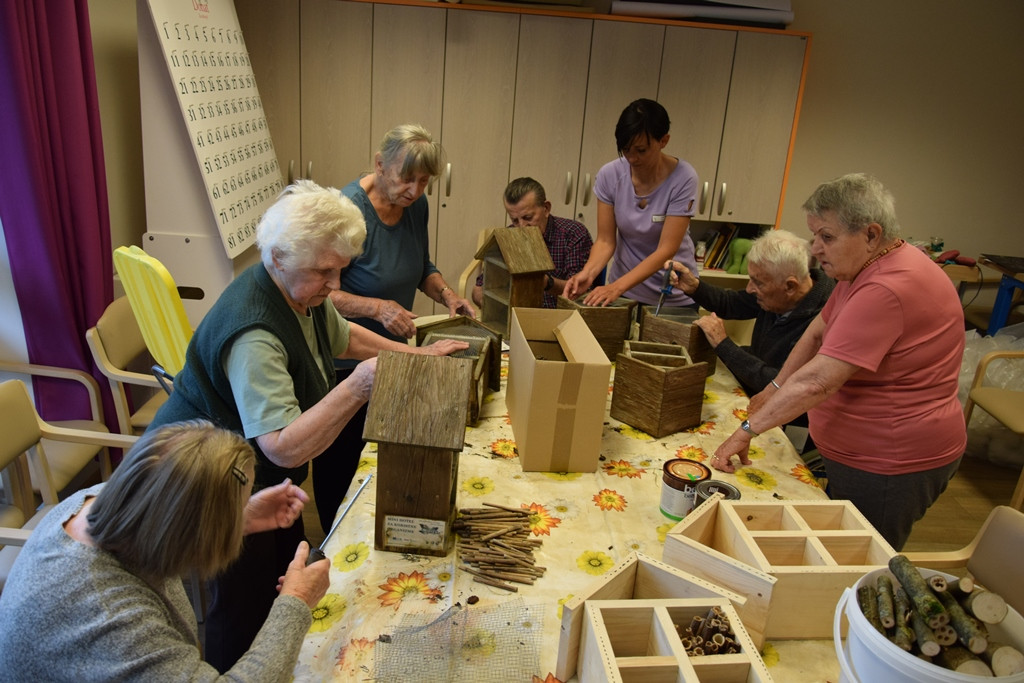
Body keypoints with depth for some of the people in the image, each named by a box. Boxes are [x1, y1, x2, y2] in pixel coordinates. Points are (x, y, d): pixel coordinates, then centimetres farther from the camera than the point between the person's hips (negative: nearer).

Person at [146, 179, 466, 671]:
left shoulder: (302, 291, -6)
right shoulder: (253, 336, -36)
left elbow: (342, 335, 15)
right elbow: (286, 449, -39)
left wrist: (415, 354, 7)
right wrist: (356, 388, -47)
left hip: (263, 473, 9)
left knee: (285, 575, 21)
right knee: (244, 607, 6)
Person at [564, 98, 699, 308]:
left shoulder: (683, 178, -20)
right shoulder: (609, 174, -11)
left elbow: (666, 250, -23)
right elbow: (605, 240, -8)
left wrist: (617, 286, -32)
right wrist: (588, 273, -28)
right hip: (624, 294, 3)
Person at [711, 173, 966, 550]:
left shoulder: (889, 290, -29)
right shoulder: (865, 269, 6)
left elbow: (817, 381, -32)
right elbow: (818, 331, 13)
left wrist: (747, 430, -26)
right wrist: (776, 389, 6)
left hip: (889, 467, -10)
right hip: (858, 453, 10)